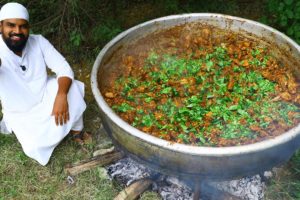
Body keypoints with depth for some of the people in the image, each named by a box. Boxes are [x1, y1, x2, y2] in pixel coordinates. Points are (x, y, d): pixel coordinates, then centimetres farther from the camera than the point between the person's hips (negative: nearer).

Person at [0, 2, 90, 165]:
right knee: (36, 148, -21)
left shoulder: (38, 41, -14)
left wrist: (61, 96, -34)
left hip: (45, 95, 3)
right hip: (20, 114, -2)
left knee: (71, 87, -25)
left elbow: (64, 69, -18)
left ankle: (76, 129, -1)